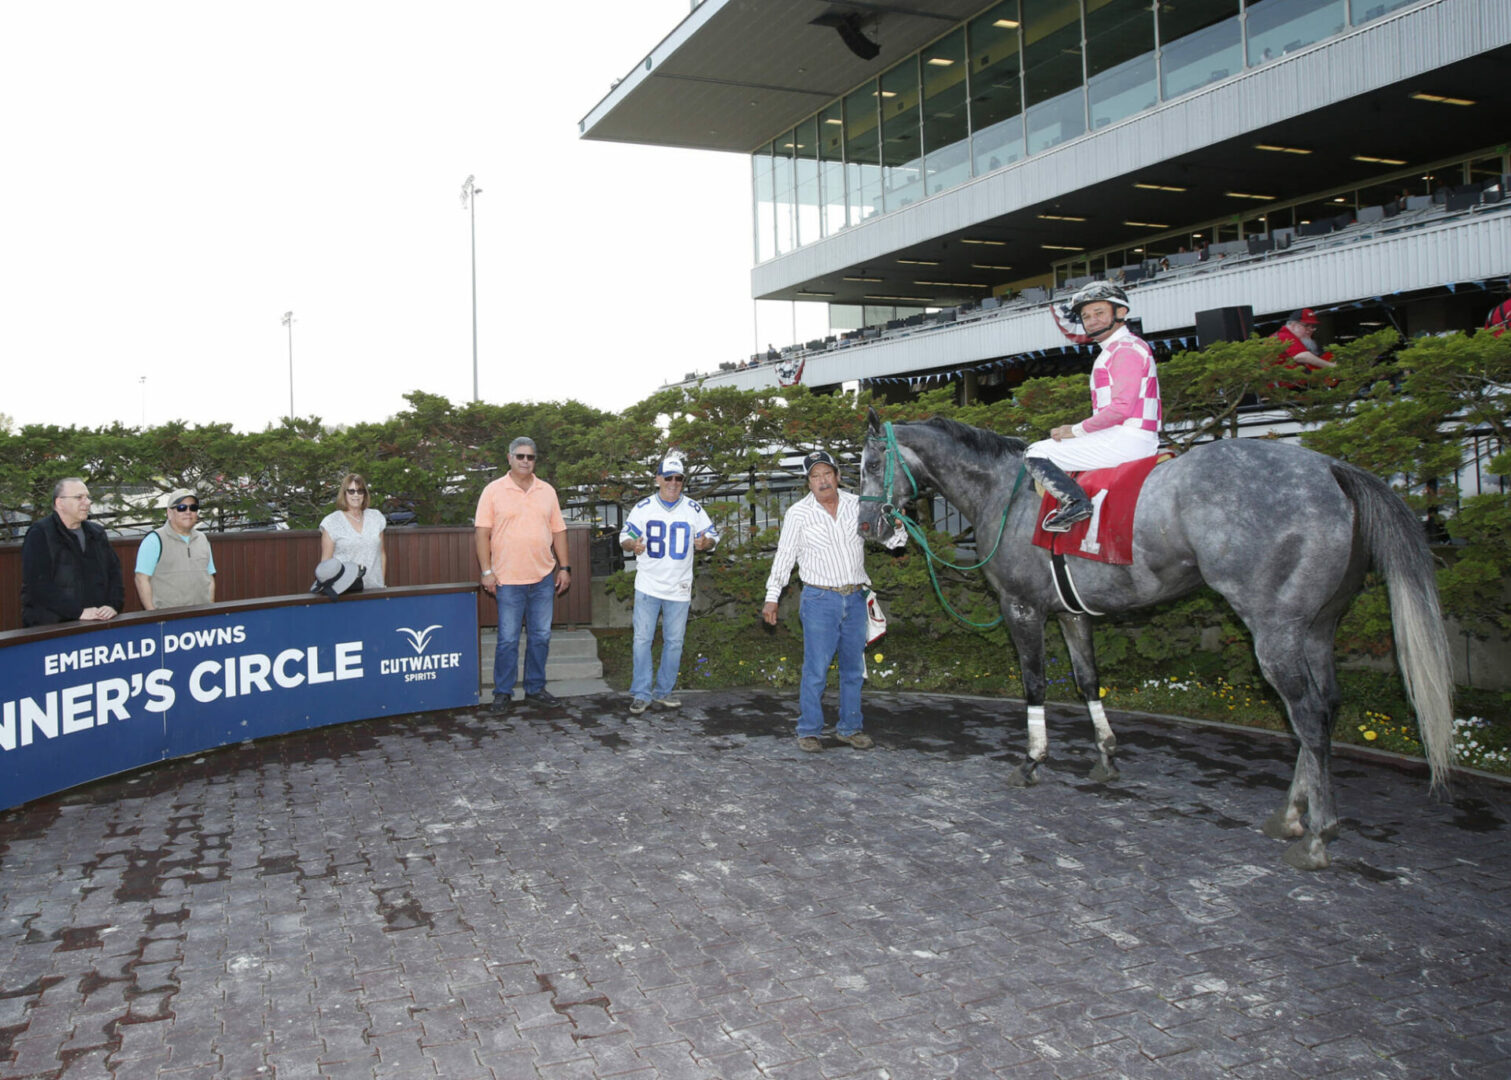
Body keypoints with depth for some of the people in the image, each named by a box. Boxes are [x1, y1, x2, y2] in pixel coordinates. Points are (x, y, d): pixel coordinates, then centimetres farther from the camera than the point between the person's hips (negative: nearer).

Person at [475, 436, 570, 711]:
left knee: (541, 636, 9)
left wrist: (564, 567, 7)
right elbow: (483, 533, -3)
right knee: (508, 639, 1)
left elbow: (558, 531, 13)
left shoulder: (547, 491, 10)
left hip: (544, 578, 4)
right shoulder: (493, 491, -1)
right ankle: (503, 691, 13)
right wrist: (487, 571, -9)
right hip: (508, 579, -4)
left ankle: (535, 688, 21)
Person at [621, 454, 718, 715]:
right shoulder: (643, 507, 1)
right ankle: (641, 693, 5)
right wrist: (633, 545, -19)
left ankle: (662, 692, 19)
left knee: (674, 641, 7)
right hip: (648, 585, -1)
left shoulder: (693, 509, 3)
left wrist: (704, 543, -16)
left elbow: (712, 534, 8)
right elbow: (625, 536, 4)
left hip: (679, 588, 2)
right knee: (642, 639, -4)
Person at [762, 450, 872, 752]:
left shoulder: (857, 505, 5)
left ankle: (849, 727, 23)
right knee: (816, 669, -5)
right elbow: (784, 557, -1)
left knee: (854, 668, 11)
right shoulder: (798, 513, -4)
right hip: (820, 599, -4)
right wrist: (772, 598, -3)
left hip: (855, 598, 4)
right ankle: (808, 730, 7)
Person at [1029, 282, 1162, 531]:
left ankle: (1075, 501, -26)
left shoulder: (1126, 349, -11)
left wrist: (1076, 430, -12)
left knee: (1035, 454, -11)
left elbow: (1122, 407, -20)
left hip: (1125, 439, -11)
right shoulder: (1115, 350, 22)